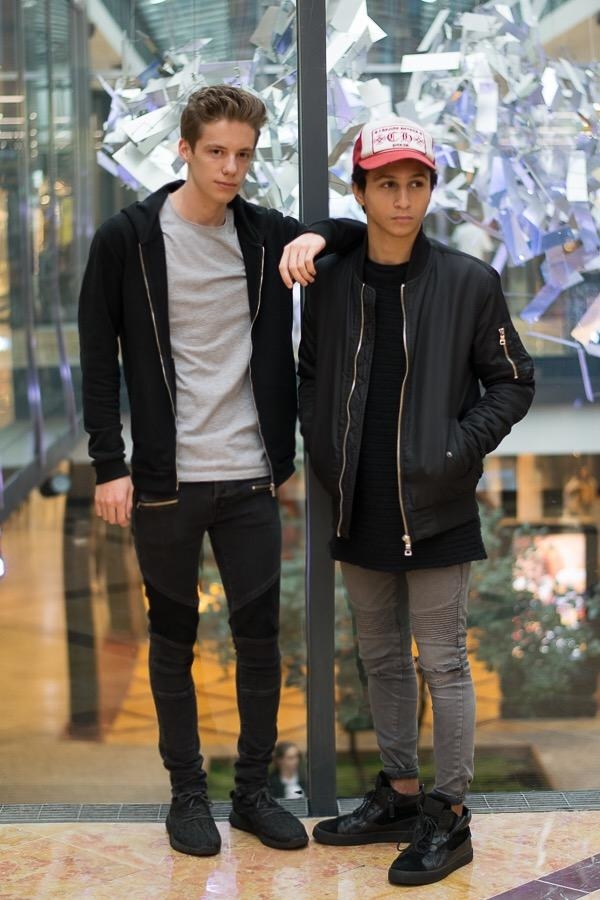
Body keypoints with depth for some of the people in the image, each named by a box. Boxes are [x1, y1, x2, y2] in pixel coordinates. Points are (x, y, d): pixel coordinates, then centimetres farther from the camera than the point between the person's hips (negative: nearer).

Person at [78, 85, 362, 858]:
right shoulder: (127, 238, -4)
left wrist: (320, 238, -10)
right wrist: (109, 466, -8)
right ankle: (187, 792, 24)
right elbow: (98, 359, -2)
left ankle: (254, 791, 23)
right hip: (165, 482, -2)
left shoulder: (266, 235, 3)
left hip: (251, 480, 3)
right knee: (173, 639, 9)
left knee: (260, 638, 8)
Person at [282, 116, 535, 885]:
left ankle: (449, 816, 17)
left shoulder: (468, 282, -8)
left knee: (442, 663, 3)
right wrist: (322, 450, 3)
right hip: (359, 507, 4)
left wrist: (460, 450, -12)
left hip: (435, 509, -4)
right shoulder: (329, 281, 2)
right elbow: (310, 374, 15)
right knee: (381, 659, 16)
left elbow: (512, 382, -2)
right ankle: (399, 794, 32)